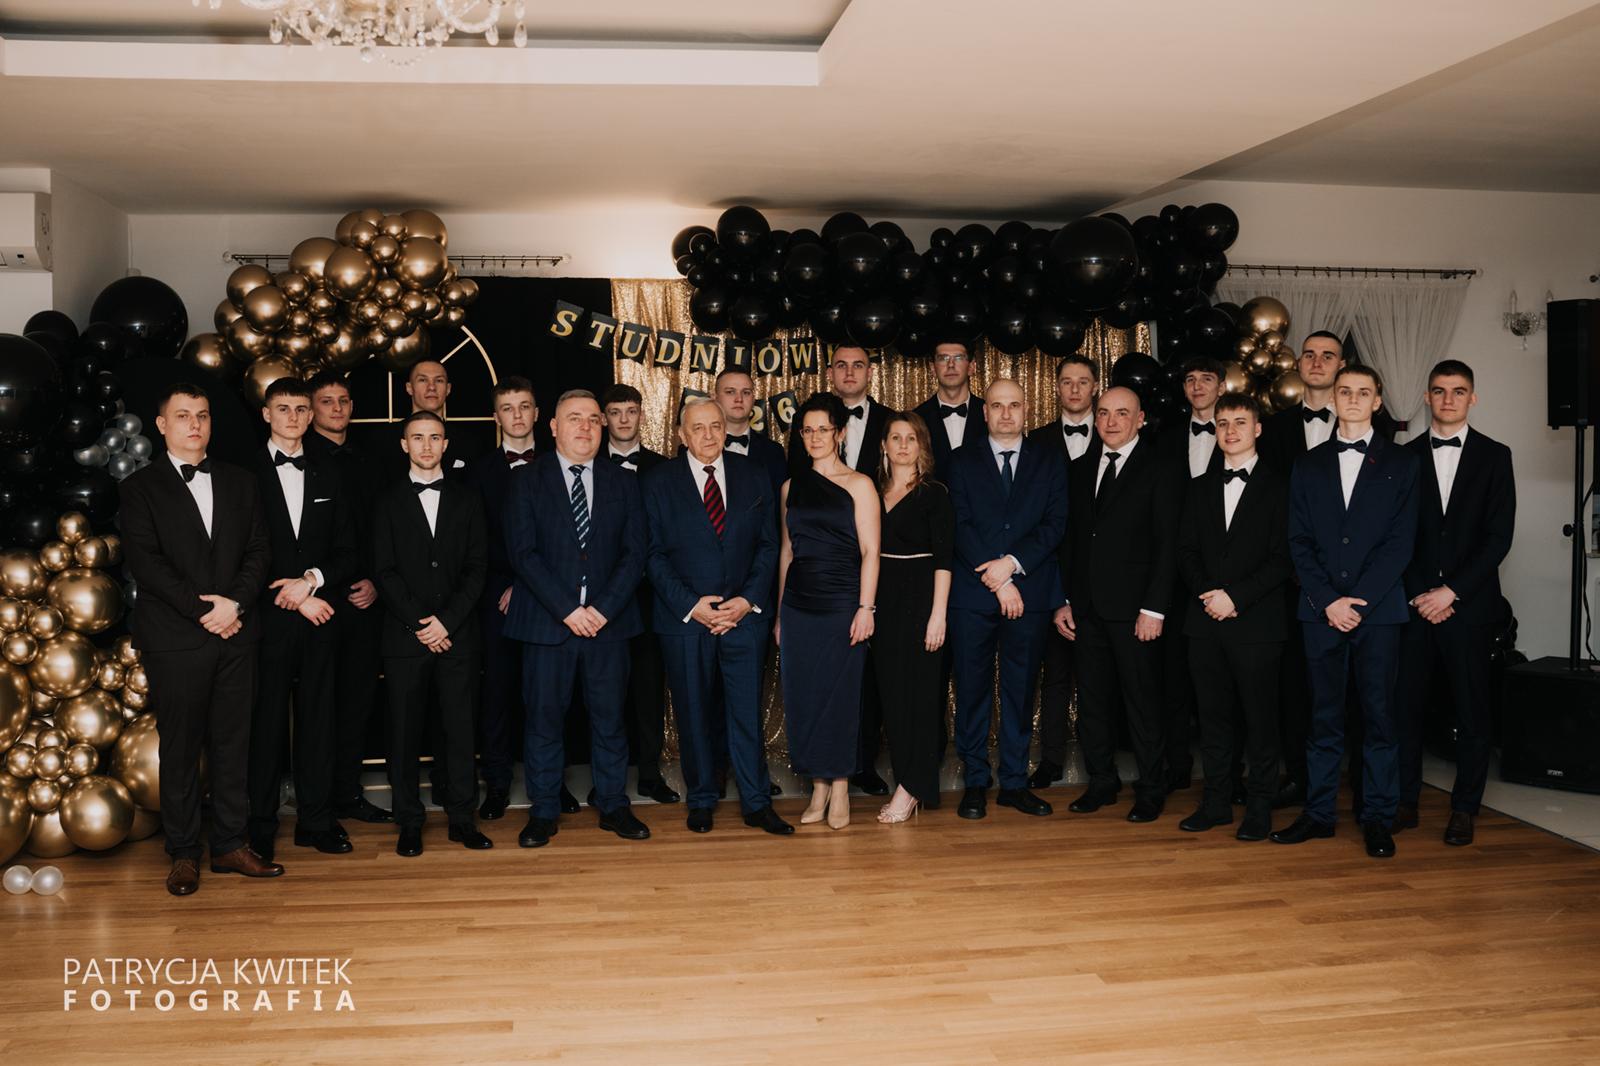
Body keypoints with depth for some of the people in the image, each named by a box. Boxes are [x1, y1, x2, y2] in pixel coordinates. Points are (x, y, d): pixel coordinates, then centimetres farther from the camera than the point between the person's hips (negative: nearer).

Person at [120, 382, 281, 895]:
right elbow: (146, 564, -7)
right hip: (175, 639, -3)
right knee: (180, 748, 4)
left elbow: (258, 549, 6)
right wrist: (203, 611, -13)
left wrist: (236, 602, -10)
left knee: (233, 743, 6)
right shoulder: (140, 488, 3)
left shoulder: (240, 482, 13)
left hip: (236, 634, 3)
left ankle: (231, 844, 14)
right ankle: (184, 853, 13)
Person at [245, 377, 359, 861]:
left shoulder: (328, 477, 13)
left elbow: (347, 554, 11)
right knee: (265, 721, 1)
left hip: (317, 618, 3)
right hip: (266, 618, -3)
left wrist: (313, 580, -8)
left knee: (317, 718, 6)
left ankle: (316, 819, 15)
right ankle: (260, 826, 11)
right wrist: (294, 596, -8)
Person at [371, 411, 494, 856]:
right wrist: (418, 624, -9)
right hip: (404, 635, 0)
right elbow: (385, 571, 1)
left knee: (460, 728, 3)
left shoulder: (467, 499, 10)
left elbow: (477, 566, 3)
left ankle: (462, 817, 12)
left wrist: (447, 620, -9)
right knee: (405, 732, 2)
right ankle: (409, 822, 11)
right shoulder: (388, 502, 8)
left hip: (458, 634, 1)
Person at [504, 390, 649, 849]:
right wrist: (567, 610, -13)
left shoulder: (623, 482, 9)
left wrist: (604, 608, -10)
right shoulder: (527, 480, 3)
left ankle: (613, 806, 19)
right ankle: (543, 811, 15)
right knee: (544, 717, 4)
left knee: (609, 716, 7)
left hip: (608, 620, 2)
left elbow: (634, 553, 3)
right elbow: (523, 553, -6)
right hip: (547, 621, -2)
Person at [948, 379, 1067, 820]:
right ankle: (975, 782, 12)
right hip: (972, 595, -1)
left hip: (1030, 594, 1)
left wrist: (1012, 563, -14)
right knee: (972, 689, 3)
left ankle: (1014, 781, 16)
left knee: (1021, 689, 7)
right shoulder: (962, 462, 7)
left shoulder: (1050, 464, 10)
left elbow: (1054, 524, 0)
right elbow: (961, 527, -3)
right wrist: (996, 580, -12)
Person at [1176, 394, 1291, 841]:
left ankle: (1259, 806, 11)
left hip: (1256, 621, -4)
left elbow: (1283, 558, -7)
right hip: (1206, 620, 4)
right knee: (1213, 715, 9)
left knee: (1260, 716, 2)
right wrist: (1207, 593, -7)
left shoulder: (1279, 486, 0)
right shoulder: (1199, 488, 15)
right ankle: (1216, 801, 18)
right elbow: (1186, 551, 10)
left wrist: (1236, 596, -14)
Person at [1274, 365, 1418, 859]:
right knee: (1324, 714, 6)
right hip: (1321, 609, 2)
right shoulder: (1309, 465, 12)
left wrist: (1358, 599, -11)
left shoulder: (1401, 464, 6)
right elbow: (1299, 542, 6)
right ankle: (1319, 812, 12)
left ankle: (1377, 818, 10)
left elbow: (1400, 541, -2)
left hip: (1378, 609, -2)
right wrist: (1327, 600, -7)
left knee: (1379, 713, 2)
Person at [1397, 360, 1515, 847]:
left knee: (1471, 711, 3)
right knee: (1406, 706, 1)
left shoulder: (1494, 456, 5)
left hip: (1469, 603, -1)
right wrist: (1419, 594, -6)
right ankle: (1405, 802, 11)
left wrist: (1451, 592, -9)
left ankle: (1464, 809, 13)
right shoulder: (1406, 457, 8)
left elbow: (1499, 536, -2)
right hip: (1415, 603, 1)